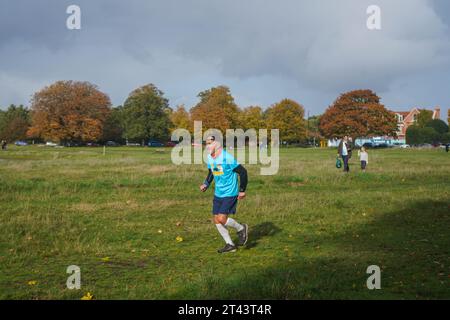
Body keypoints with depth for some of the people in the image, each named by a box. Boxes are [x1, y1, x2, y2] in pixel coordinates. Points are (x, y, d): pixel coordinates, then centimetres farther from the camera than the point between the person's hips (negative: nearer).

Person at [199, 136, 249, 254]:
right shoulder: (209, 158, 3)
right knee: (216, 220, 6)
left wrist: (242, 190, -12)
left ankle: (241, 228, 13)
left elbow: (243, 172, -16)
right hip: (218, 194, 8)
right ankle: (230, 245, 20)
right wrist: (206, 184, 5)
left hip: (230, 194, -8)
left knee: (222, 219, -15)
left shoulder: (227, 158, -21)